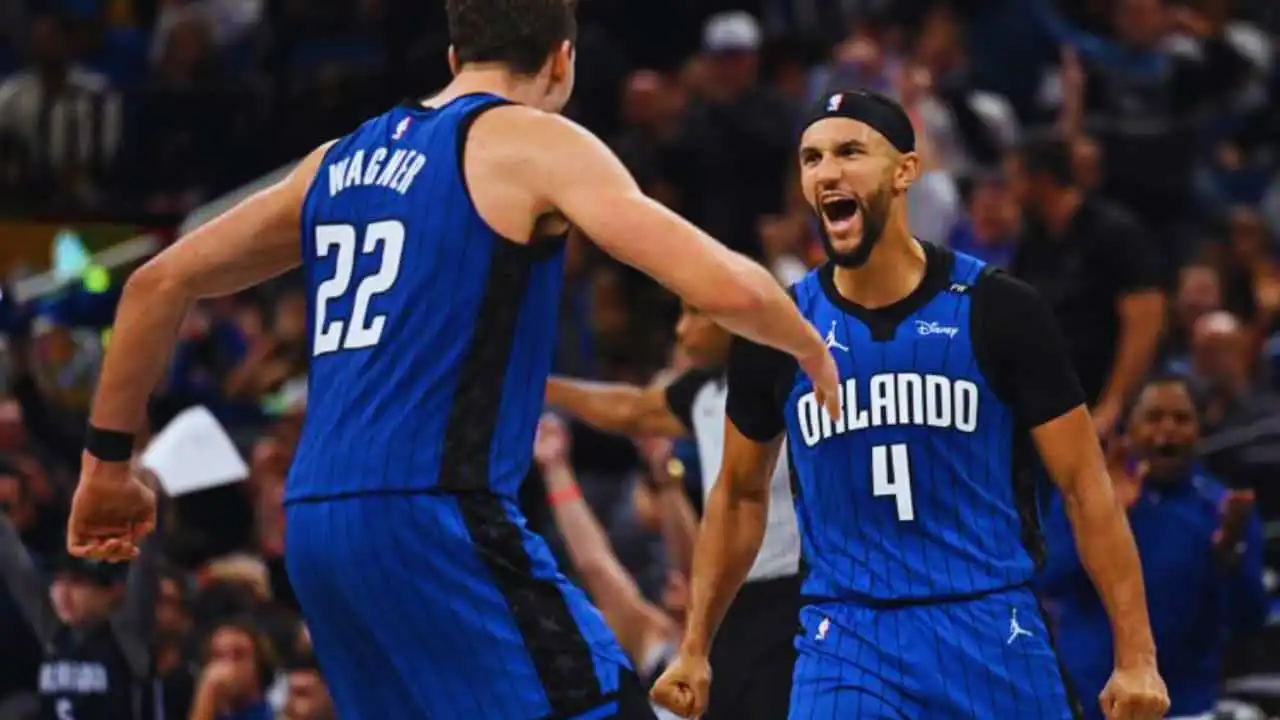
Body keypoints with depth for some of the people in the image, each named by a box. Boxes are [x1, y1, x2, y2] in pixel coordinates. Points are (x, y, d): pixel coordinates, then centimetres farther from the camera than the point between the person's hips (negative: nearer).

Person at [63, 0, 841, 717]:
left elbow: (160, 283, 22)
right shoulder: (535, 142, -1)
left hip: (317, 518, 8)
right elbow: (723, 286, -10)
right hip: (434, 515, -8)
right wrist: (812, 349, 9)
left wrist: (108, 459, 27)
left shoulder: (343, 159, 19)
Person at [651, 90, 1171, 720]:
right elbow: (740, 494, 17)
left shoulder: (996, 311, -3)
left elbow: (1085, 487, -2)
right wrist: (694, 649, 15)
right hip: (845, 642, 1)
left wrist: (1135, 657, -8)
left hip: (990, 635, -1)